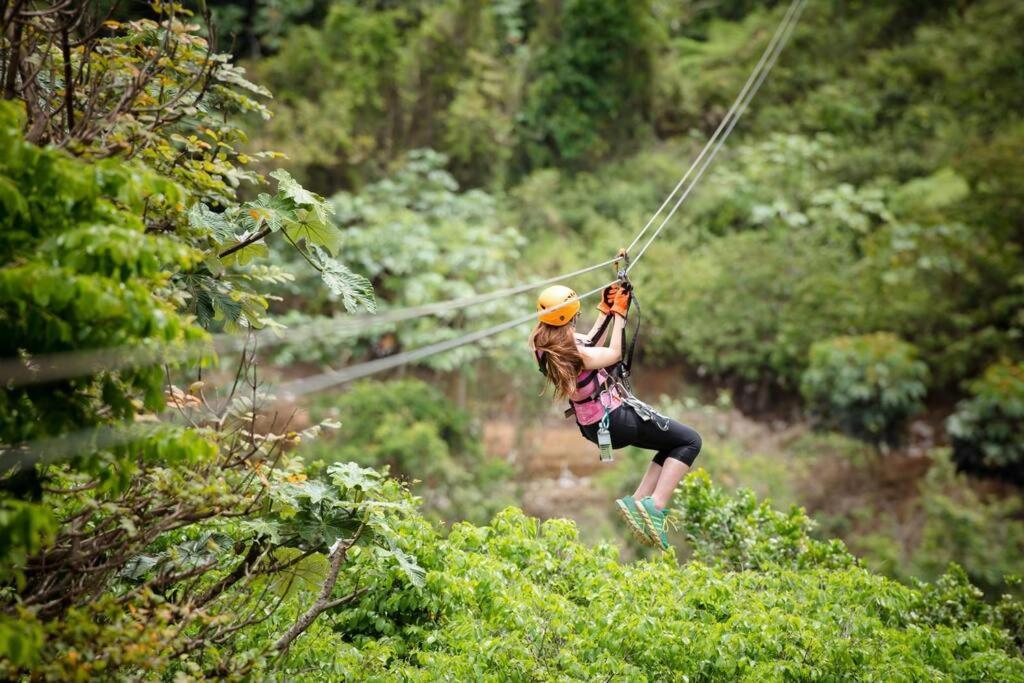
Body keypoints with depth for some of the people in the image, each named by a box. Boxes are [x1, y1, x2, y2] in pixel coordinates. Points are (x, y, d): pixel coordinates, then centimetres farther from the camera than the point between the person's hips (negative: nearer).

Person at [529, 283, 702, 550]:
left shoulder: (542, 343, -4)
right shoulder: (573, 353, -28)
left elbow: (590, 345, 11)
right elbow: (613, 354, -10)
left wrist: (605, 310, 8)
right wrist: (619, 314, -3)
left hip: (592, 425, 9)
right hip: (617, 420, -9)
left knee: (671, 443, 21)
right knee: (690, 441, 0)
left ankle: (637, 501, 11)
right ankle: (655, 507, -10)